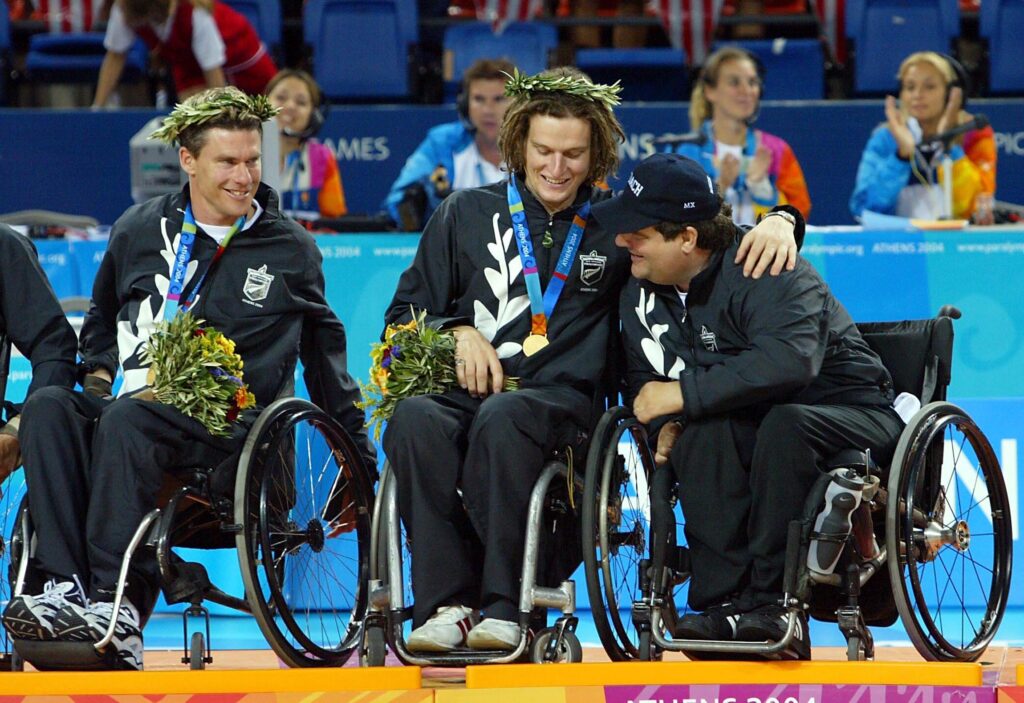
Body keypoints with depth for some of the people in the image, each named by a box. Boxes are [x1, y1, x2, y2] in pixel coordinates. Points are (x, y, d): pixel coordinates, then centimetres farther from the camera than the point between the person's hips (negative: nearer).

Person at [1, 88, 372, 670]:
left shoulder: (292, 249, 13)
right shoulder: (140, 231, 16)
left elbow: (325, 348, 22)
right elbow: (101, 321, 32)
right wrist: (98, 374, 12)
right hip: (141, 406, 3)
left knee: (128, 419, -36)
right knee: (47, 406, -29)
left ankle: (118, 606, -48)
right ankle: (65, 585, -44)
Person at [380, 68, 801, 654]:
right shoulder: (467, 214, 18)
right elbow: (406, 312, 21)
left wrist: (776, 223, -1)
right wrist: (458, 332, 0)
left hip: (561, 401, -1)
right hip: (464, 388, 1)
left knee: (504, 417, -38)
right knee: (414, 418, -35)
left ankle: (504, 608, -38)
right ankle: (446, 605, -35)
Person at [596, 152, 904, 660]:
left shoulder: (762, 273, -18)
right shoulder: (640, 295, 7)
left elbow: (789, 361, -35)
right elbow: (645, 379, 16)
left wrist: (686, 394, -31)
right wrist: (668, 424, -8)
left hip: (855, 418, -6)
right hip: (749, 429, 6)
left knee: (783, 424, -40)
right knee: (700, 437, -29)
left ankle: (772, 605, -36)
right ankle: (722, 601, -36)